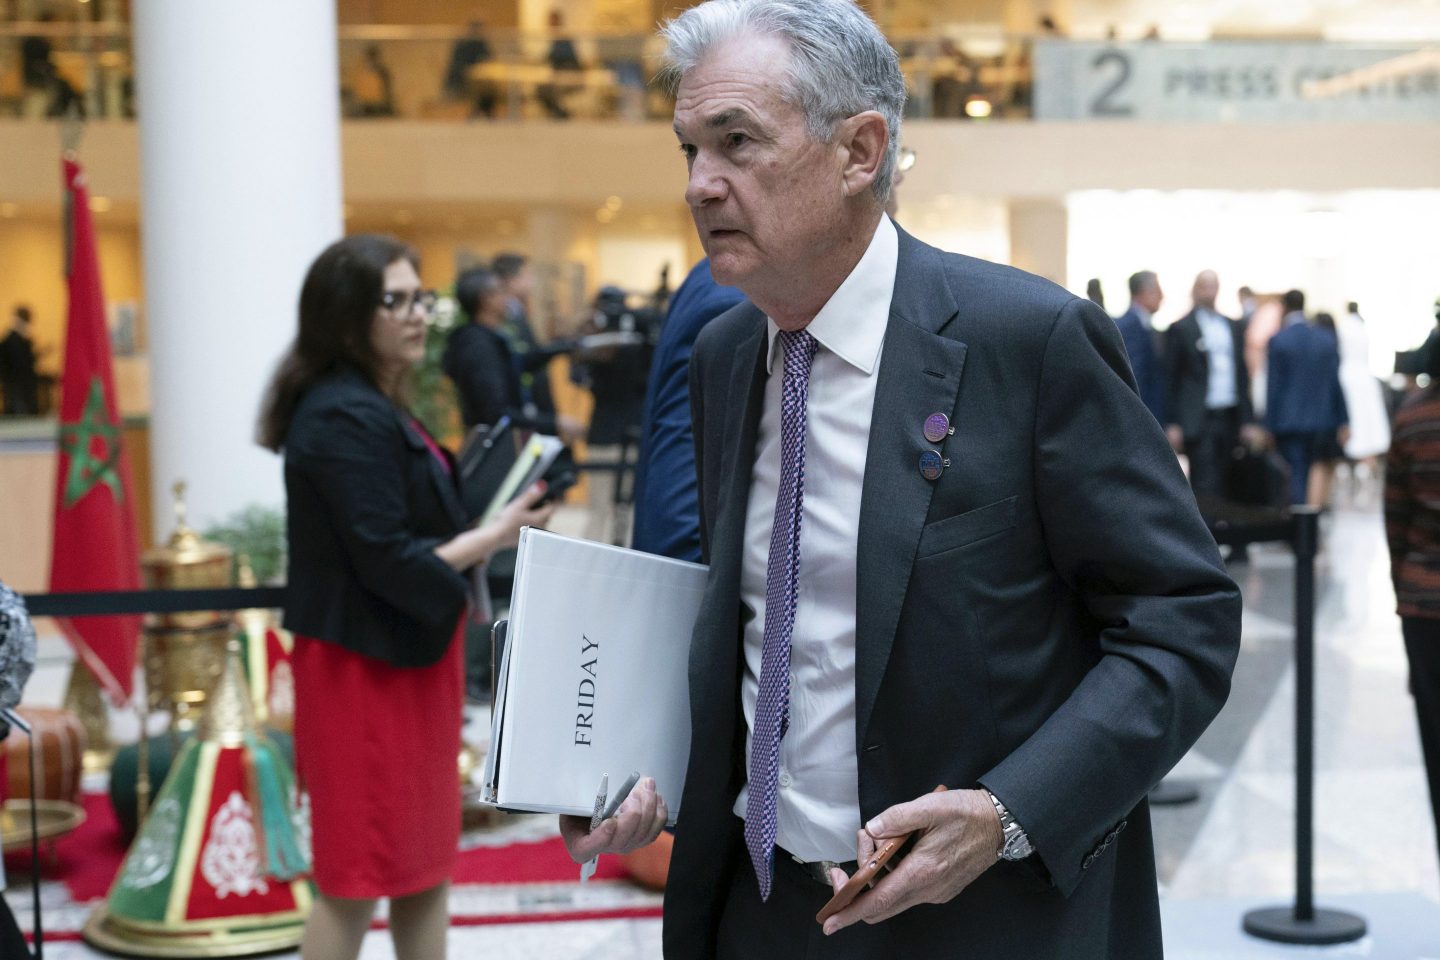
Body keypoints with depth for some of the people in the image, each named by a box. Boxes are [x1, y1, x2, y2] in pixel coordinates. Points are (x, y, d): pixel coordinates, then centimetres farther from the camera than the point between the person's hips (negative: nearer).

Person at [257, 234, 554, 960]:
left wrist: (494, 514, 1)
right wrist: (496, 536, -15)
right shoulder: (343, 418, -19)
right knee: (356, 878, 3)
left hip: (404, 659, 10)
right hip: (367, 669, -10)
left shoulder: (373, 407, 12)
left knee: (424, 861, 16)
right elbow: (388, 560, -23)